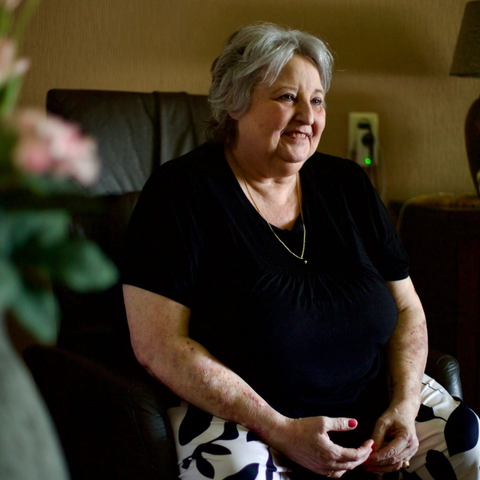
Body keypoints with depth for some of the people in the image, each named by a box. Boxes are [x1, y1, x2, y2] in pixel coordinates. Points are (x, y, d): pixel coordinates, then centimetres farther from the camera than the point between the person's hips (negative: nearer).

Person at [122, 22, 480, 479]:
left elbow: (406, 309, 11)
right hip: (232, 406, -5)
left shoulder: (348, 185, 7)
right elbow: (159, 344, -16)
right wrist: (280, 431, -21)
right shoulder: (182, 190, -9)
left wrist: (404, 406, -8)